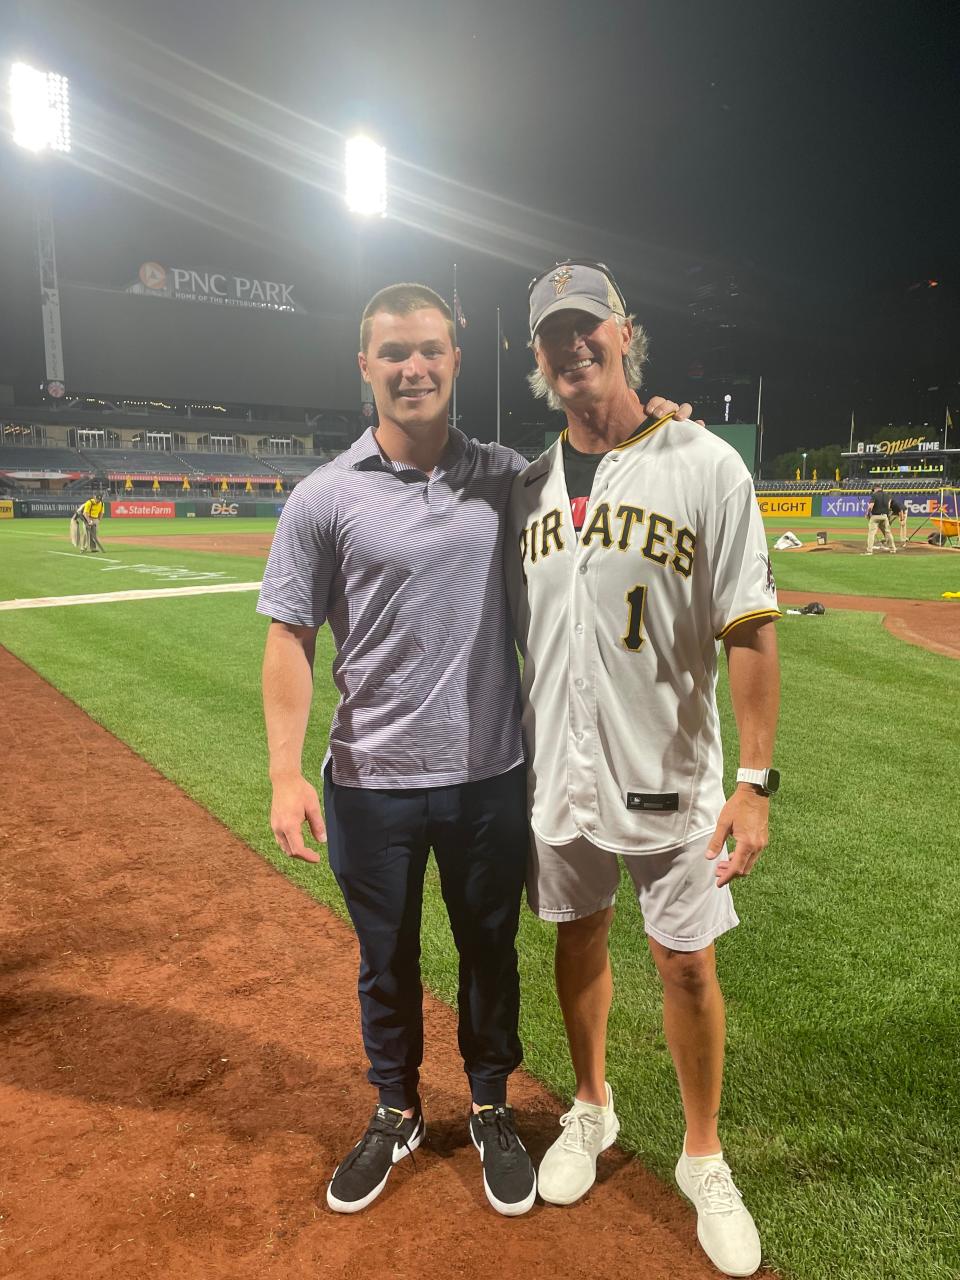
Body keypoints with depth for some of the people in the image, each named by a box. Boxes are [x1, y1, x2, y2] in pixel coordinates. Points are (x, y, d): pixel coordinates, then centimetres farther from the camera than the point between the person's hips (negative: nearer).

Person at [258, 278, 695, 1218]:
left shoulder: (507, 475, 2)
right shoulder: (324, 497, -5)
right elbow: (289, 638, -5)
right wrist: (287, 774, -13)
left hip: (489, 777, 2)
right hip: (370, 784, -1)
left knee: (490, 952, 18)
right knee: (385, 960, 18)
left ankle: (491, 1109, 43)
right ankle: (396, 1115, 43)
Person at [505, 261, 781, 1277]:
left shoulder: (705, 467, -9)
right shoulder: (528, 486, 5)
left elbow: (750, 633, -11)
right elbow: (511, 638, 10)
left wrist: (755, 780, -16)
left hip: (669, 776, -3)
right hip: (556, 774, 4)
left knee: (686, 963, 8)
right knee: (579, 938, 18)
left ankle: (703, 1157, 33)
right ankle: (591, 1108, 43)